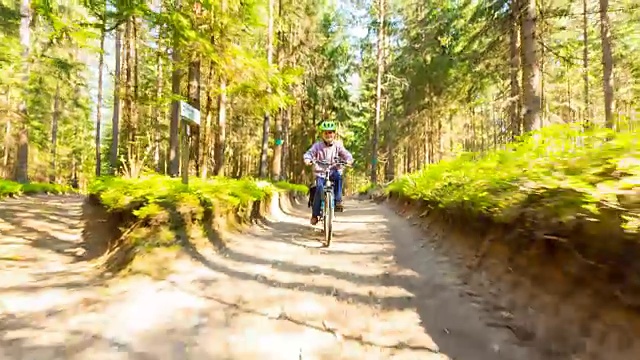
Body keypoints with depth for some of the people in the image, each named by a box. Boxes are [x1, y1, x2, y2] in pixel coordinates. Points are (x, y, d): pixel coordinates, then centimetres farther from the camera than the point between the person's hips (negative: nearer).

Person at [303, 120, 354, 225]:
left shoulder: (338, 145, 4)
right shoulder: (317, 145, 0)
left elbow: (346, 154, -1)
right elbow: (309, 153, -8)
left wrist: (349, 160, -25)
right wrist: (307, 159, -32)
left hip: (333, 172, 1)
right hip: (320, 173, -1)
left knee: (339, 176, -33)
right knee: (319, 188, -24)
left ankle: (338, 201, -22)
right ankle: (315, 214, -10)